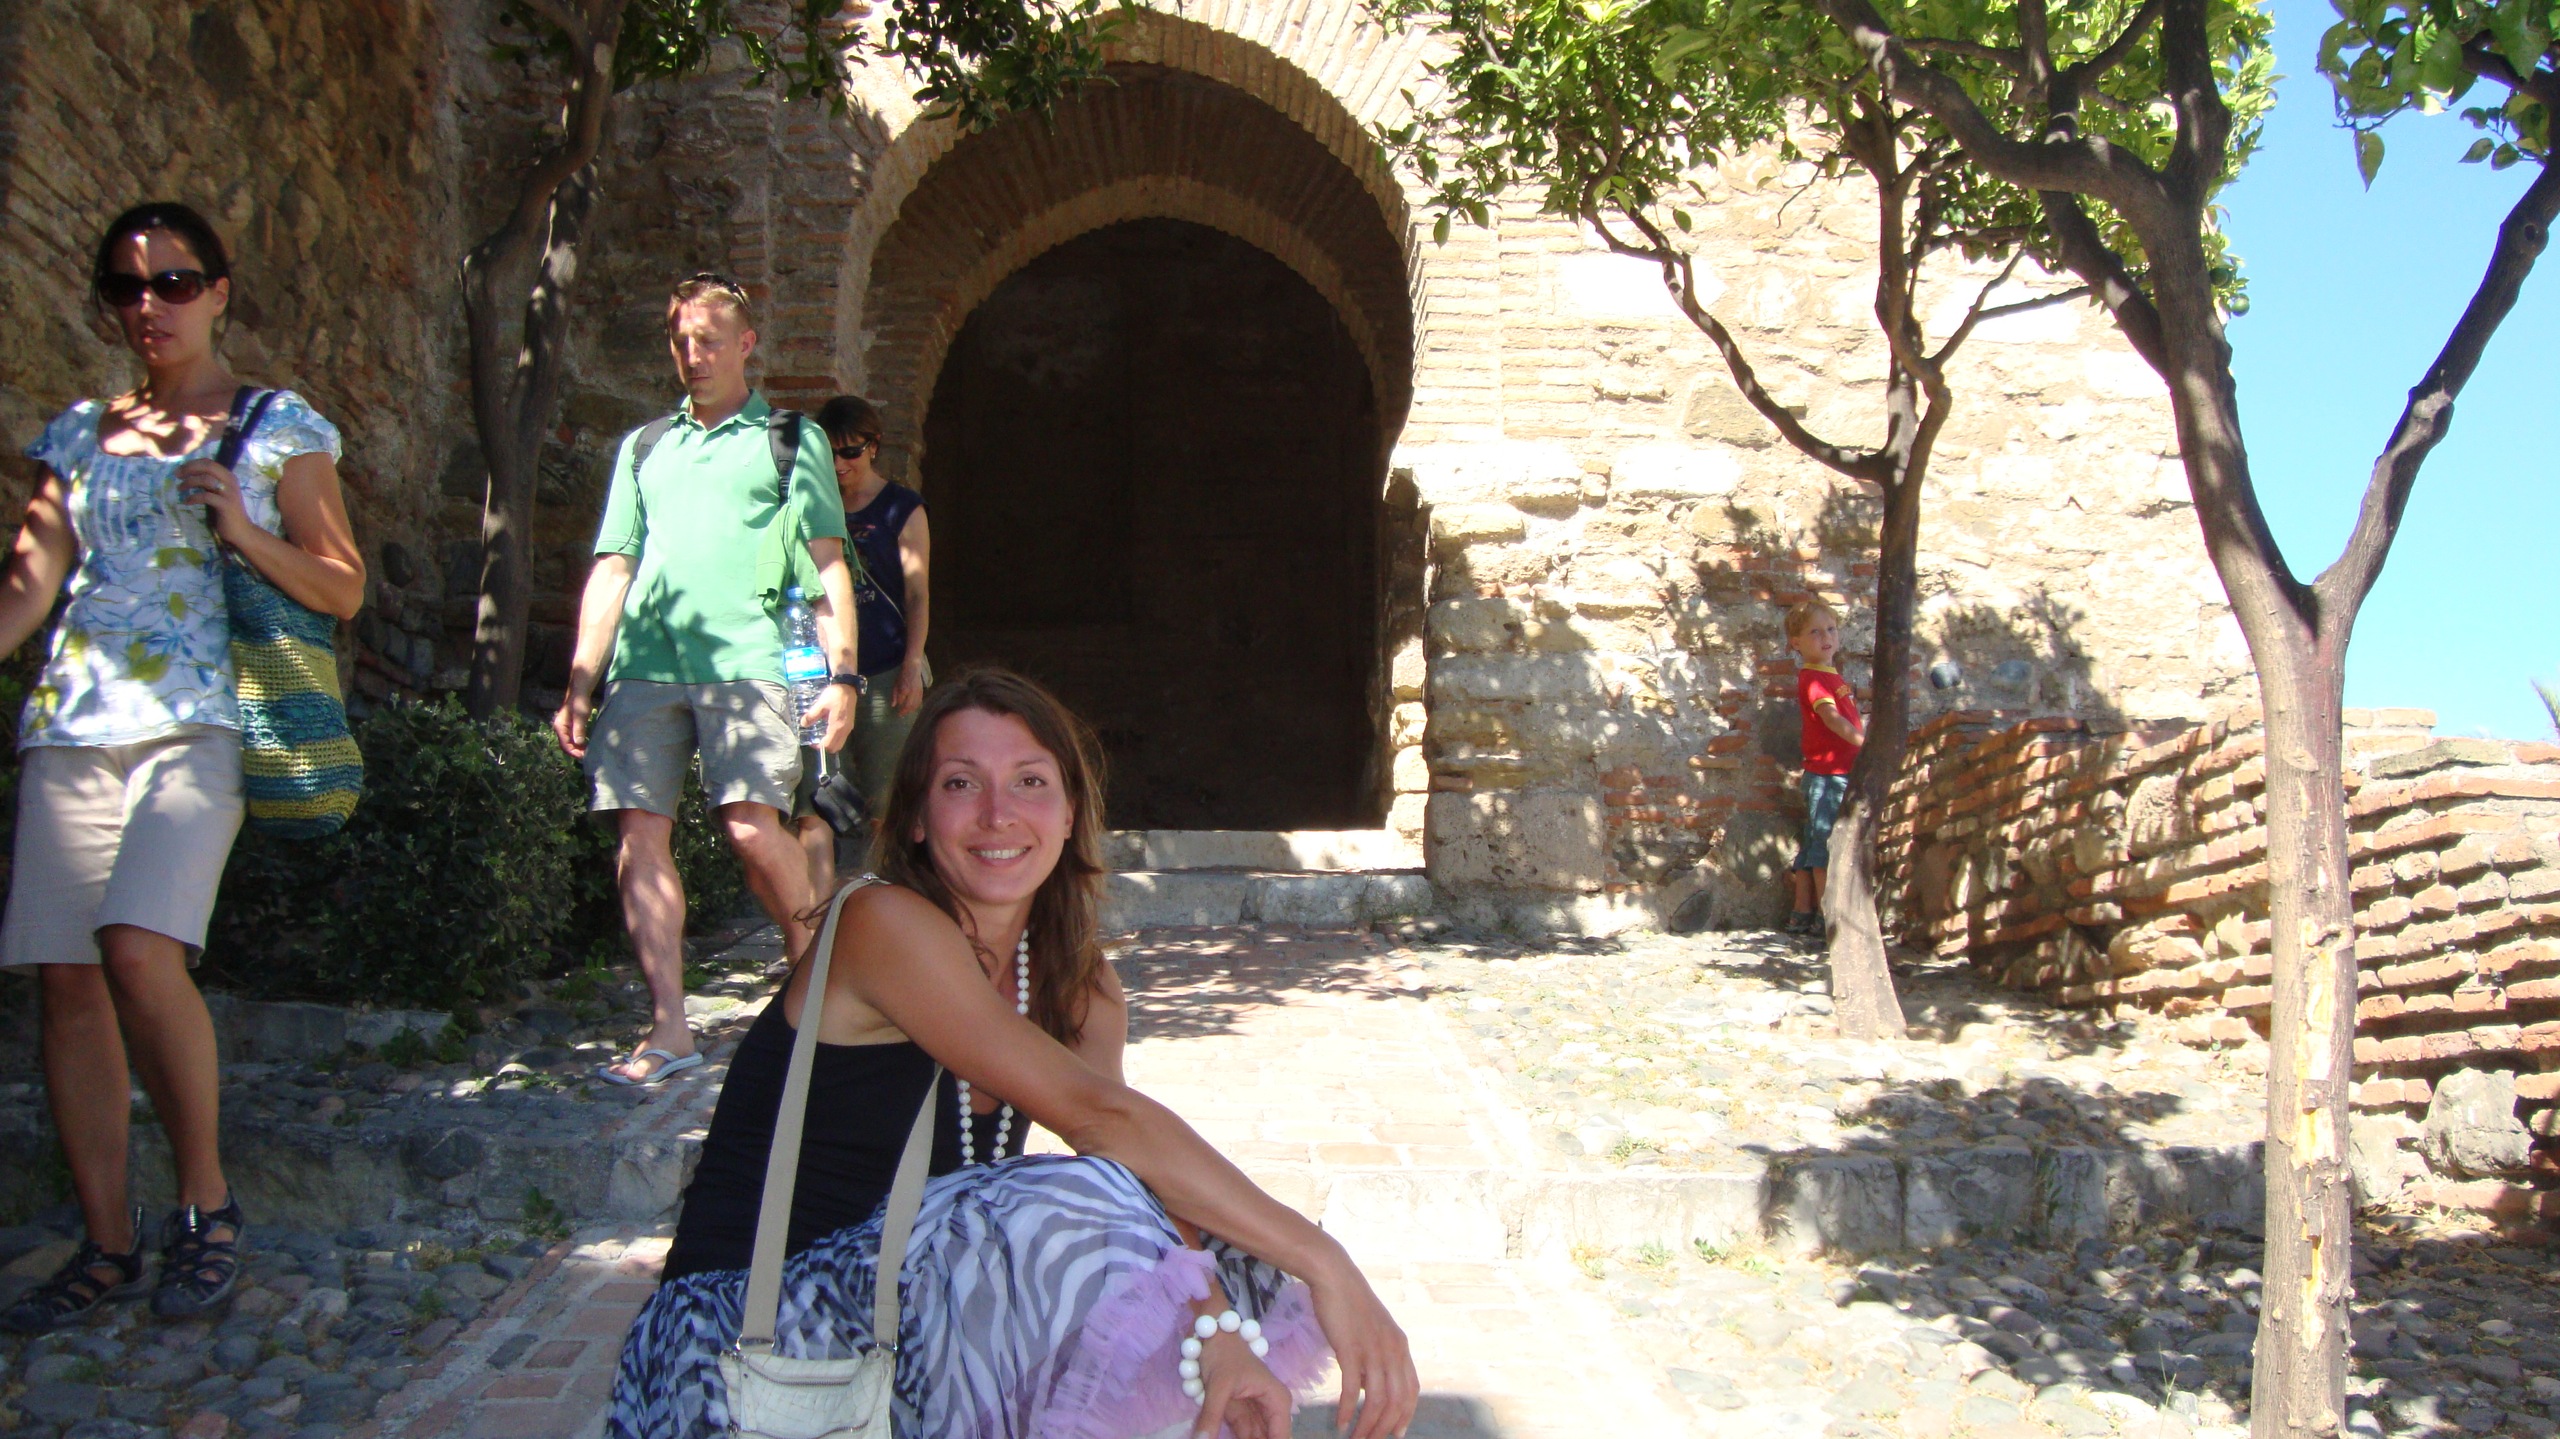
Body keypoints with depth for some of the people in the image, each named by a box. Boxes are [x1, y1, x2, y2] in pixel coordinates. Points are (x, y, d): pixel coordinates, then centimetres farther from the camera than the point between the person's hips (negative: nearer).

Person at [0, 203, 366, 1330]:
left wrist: (243, 532, -9)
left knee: (140, 949, -22)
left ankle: (206, 1200, -4)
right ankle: (108, 1244, 9)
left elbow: (344, 590, 5)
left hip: (198, 725, -4)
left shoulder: (278, 428, 7)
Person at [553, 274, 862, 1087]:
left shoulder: (789, 439, 14)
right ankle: (668, 1031, 0)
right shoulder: (644, 447, 25)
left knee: (752, 827, -16)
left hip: (744, 656, -4)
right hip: (645, 661, 4)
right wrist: (580, 684, 11)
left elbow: (828, 564, 7)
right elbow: (612, 569, 21)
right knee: (641, 834, -5)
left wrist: (842, 674, -6)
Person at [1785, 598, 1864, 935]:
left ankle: (1802, 914, 14)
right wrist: (1867, 744, -37)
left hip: (1842, 773, 9)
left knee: (1814, 844, 10)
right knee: (1828, 843, -8)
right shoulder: (1812, 679, -12)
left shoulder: (1832, 677, 19)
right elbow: (1831, 718, -27)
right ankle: (1827, 916, -5)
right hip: (1826, 773, -9)